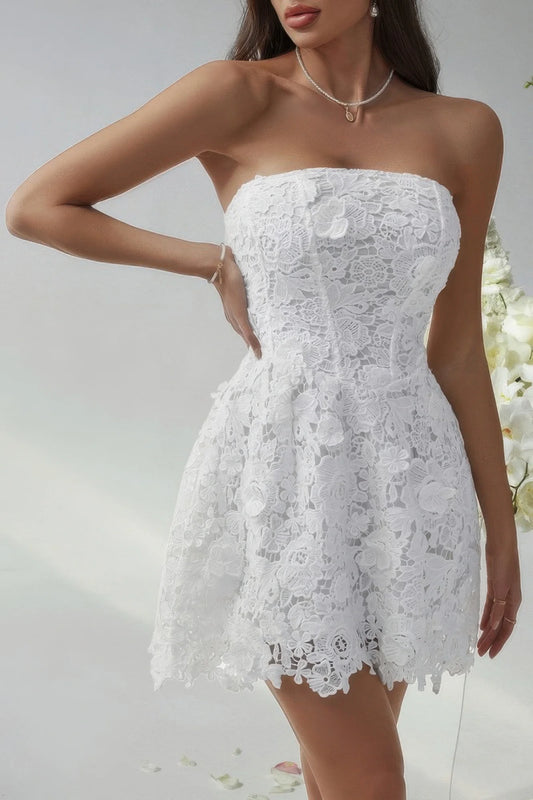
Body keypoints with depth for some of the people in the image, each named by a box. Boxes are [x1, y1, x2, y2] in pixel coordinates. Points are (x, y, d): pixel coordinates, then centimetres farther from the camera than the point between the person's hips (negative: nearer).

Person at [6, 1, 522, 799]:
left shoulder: (465, 131, 5)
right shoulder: (236, 94, -5)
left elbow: (457, 351, 9)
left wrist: (502, 530, 9)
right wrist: (217, 264, -1)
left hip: (405, 480, 4)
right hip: (283, 472, -4)